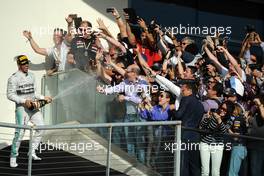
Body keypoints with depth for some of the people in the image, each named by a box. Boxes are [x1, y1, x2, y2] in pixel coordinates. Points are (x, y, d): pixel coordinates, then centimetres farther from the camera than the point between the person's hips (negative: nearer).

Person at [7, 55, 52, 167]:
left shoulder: (31, 76, 13)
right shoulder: (14, 78, -8)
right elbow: (10, 95, -12)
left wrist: (44, 98, 8)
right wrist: (24, 101, -20)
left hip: (33, 107, 7)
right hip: (21, 108, -7)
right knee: (20, 132, -11)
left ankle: (32, 152, 12)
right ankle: (13, 157, -1)